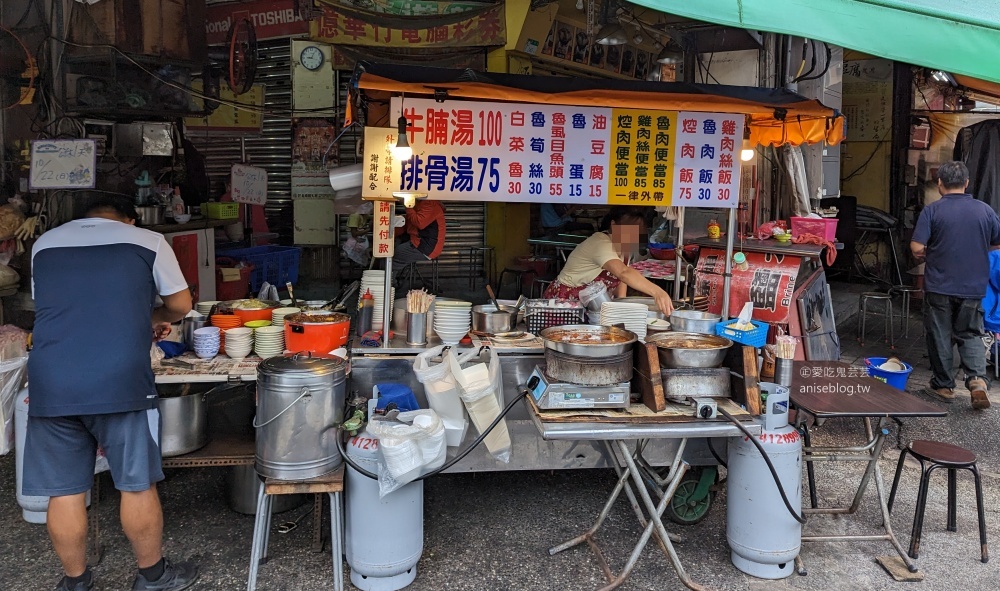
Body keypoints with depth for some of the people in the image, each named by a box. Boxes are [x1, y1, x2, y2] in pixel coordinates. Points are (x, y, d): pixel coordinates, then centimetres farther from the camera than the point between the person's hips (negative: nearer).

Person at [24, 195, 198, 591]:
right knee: (138, 485, 11)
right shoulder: (147, 241, 7)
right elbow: (181, 305, 14)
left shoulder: (45, 243, 17)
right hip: (119, 383, -3)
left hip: (50, 385, 3)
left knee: (64, 491, 13)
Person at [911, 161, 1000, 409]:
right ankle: (977, 378, -5)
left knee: (940, 337, 10)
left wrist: (926, 257, 6)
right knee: (971, 335, 15)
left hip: (939, 286, -2)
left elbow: (917, 249, -17)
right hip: (973, 287, 3)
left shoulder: (932, 211, -11)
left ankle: (944, 385, 19)